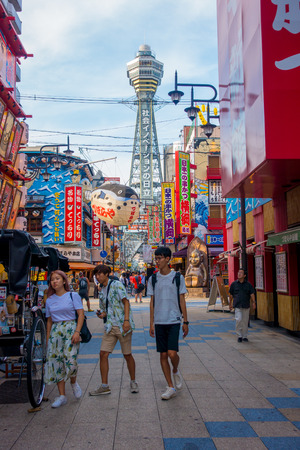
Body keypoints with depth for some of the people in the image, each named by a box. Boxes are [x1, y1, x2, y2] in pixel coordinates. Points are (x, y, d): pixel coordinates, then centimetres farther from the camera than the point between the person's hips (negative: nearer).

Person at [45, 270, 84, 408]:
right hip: (55, 331, 4)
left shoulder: (73, 296, 1)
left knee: (70, 360, -15)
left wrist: (77, 332, -15)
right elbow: (49, 320, 16)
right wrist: (48, 338, 12)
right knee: (56, 362, -1)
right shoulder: (49, 300, 13)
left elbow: (81, 314, -4)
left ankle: (73, 383, 18)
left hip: (70, 329, -4)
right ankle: (62, 396, 8)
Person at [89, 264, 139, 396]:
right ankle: (104, 386, 6)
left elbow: (126, 301, -12)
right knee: (103, 354, -2)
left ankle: (133, 382, 21)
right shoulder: (101, 291, 15)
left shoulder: (116, 284, -6)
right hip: (110, 326, 6)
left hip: (123, 325, -6)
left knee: (127, 354, 4)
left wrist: (126, 320, -21)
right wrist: (102, 314, -2)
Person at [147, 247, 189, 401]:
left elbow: (182, 300, 3)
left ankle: (176, 372, 21)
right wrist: (151, 324, 7)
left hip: (174, 321, -3)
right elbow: (152, 302, 10)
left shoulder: (178, 277, 0)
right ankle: (171, 387, 16)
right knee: (163, 355, 4)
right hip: (159, 322, 3)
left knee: (172, 353, -12)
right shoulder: (153, 279, 6)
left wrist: (185, 322, 1)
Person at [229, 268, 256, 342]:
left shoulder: (248, 284, 4)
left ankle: (245, 336, 19)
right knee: (238, 319, -14)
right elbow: (231, 294, 13)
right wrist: (230, 303, 16)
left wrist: (253, 302, -13)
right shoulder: (234, 284, 4)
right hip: (237, 306, -1)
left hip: (246, 306, 1)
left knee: (245, 321, 6)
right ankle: (239, 336, -1)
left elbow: (252, 294, 0)